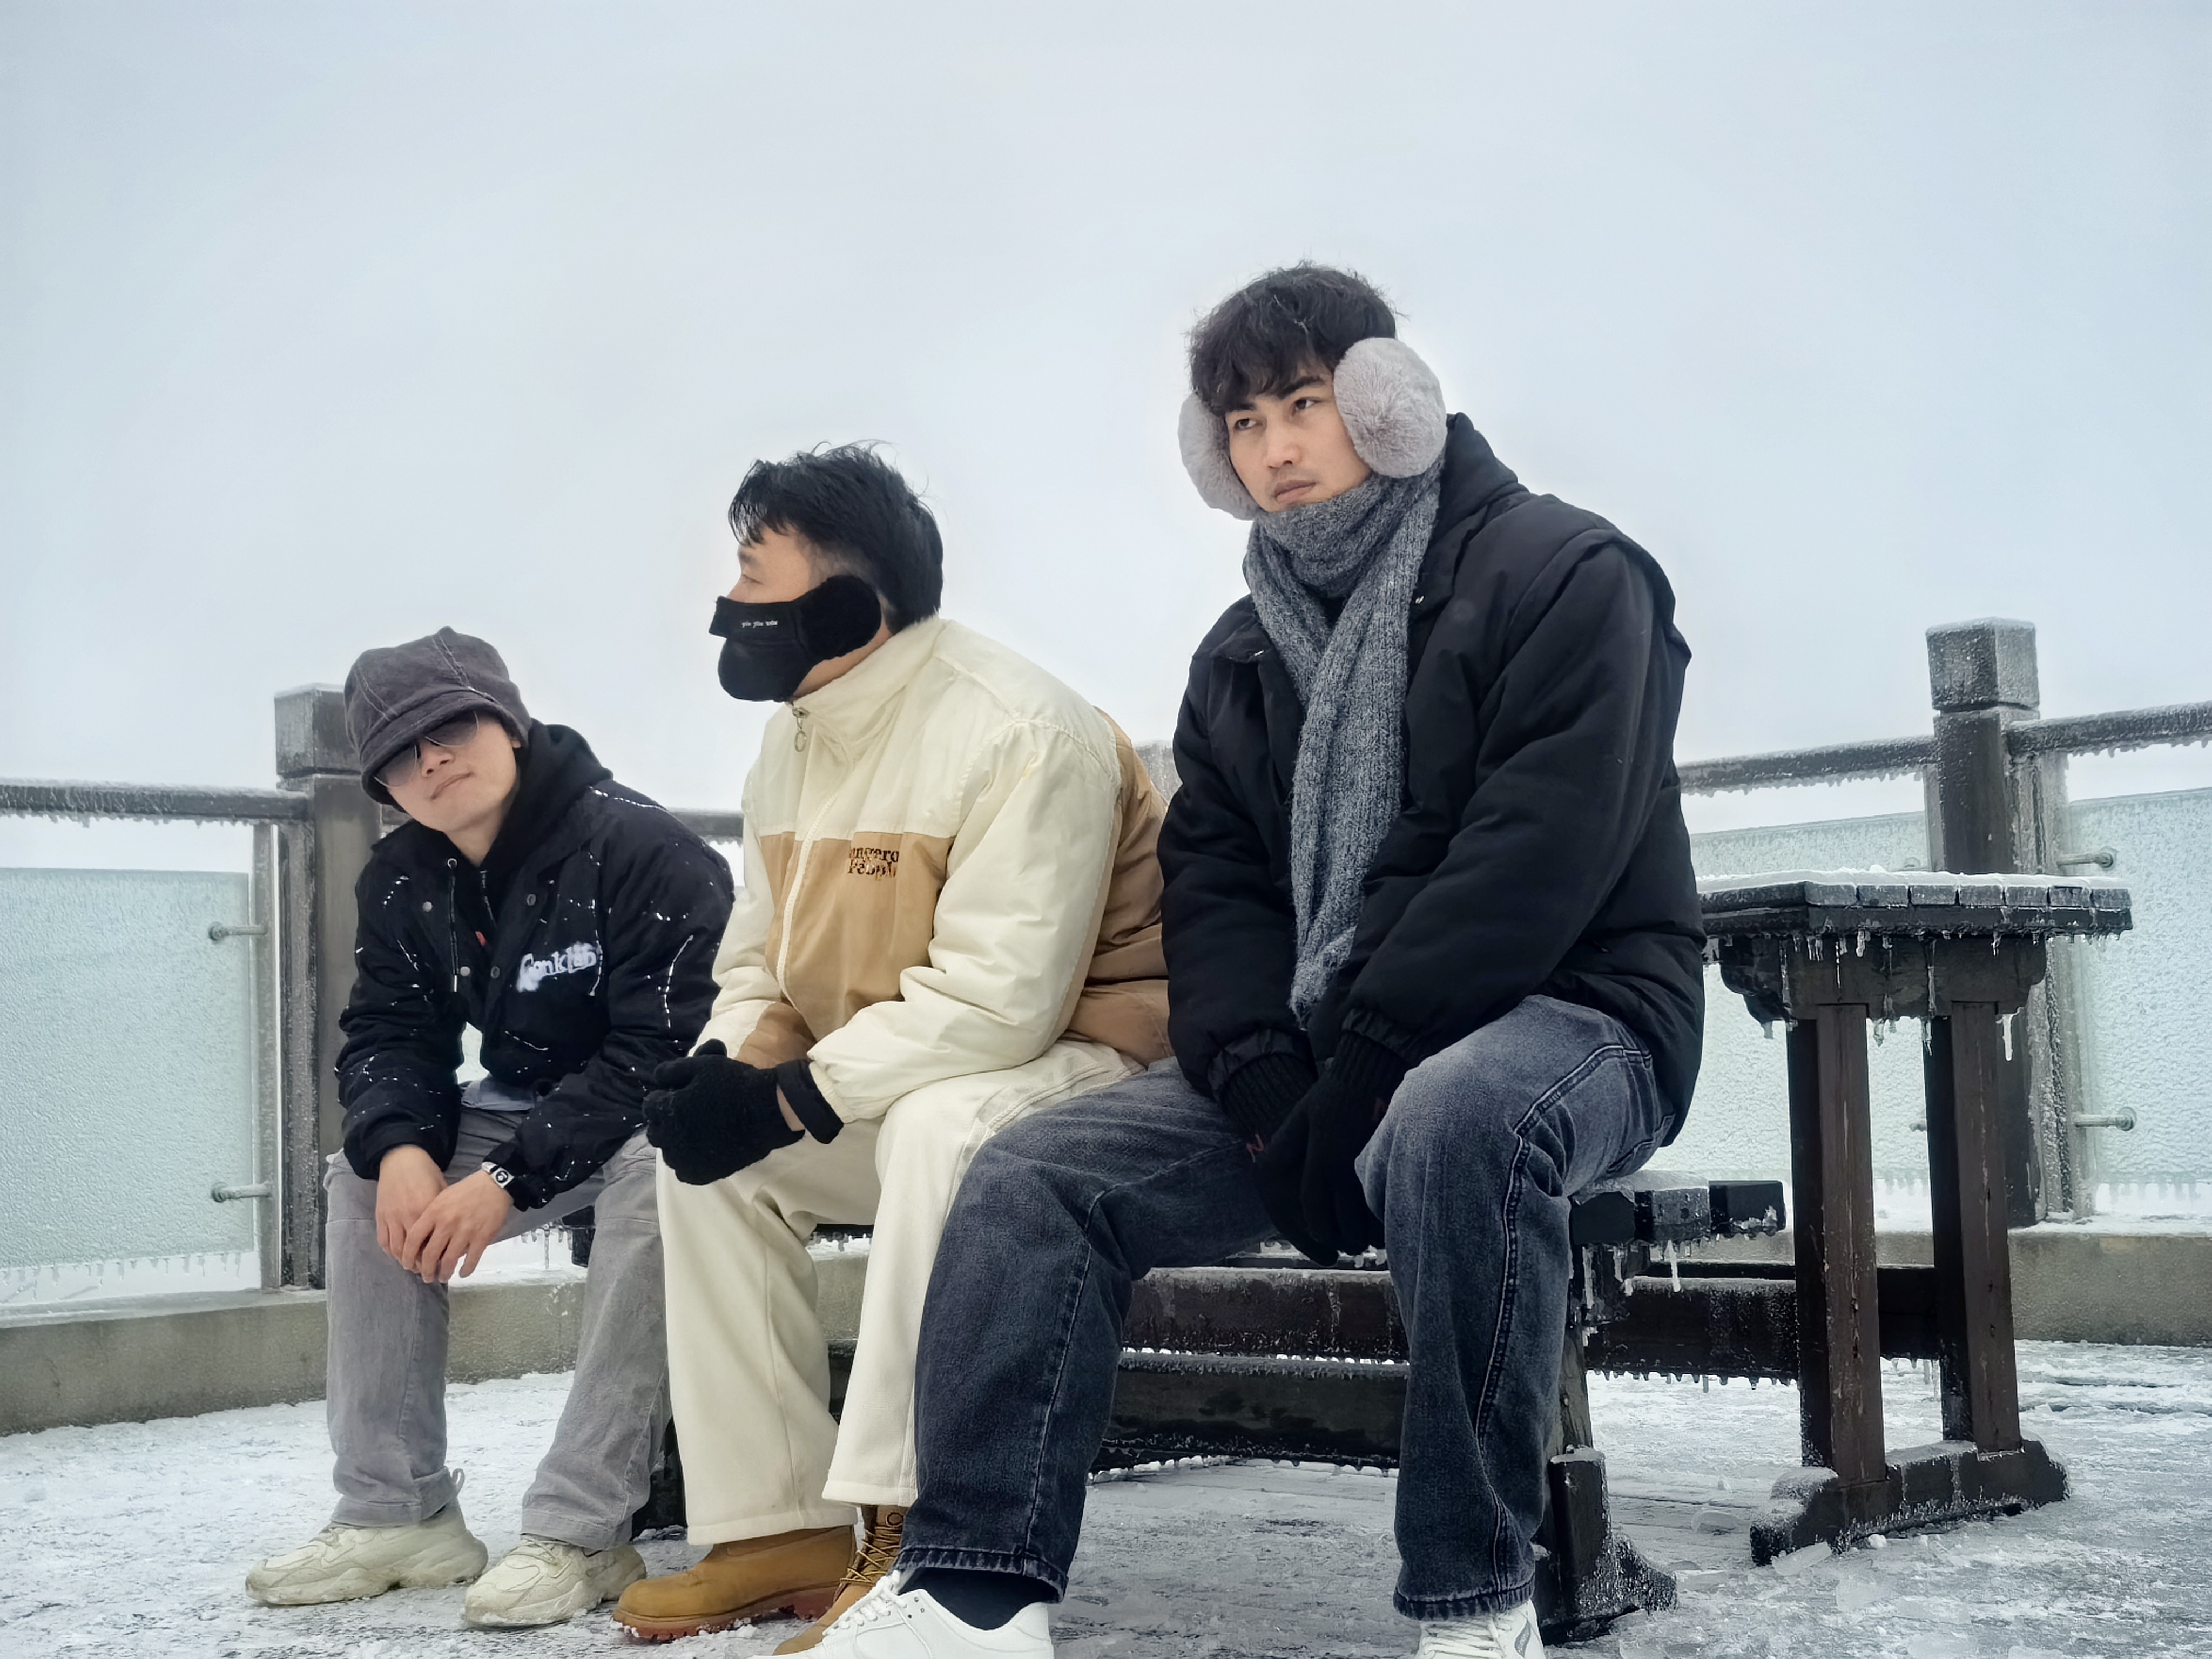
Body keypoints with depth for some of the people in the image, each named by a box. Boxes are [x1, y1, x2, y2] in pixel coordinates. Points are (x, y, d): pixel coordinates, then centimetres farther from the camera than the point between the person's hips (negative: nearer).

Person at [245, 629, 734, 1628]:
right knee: (362, 1177, -6)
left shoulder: (640, 850, -24)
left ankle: (582, 1534, -35)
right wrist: (402, 1147, -23)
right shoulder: (401, 885, -1)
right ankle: (396, 1514, -4)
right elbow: (388, 1036, 1)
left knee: (651, 1170, -37)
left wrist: (510, 1178, -32)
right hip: (526, 1111, 7)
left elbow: (664, 1053, -28)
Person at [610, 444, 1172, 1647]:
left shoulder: (1020, 731, -22)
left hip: (1077, 1055, -9)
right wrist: (728, 1068, -13)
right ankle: (778, 1530, -3)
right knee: (703, 1149, -4)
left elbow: (997, 1002, -29)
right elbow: (758, 966, 11)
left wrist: (789, 1097, -27)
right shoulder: (793, 743, 7)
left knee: (945, 1127, -37)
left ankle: (910, 1536, -31)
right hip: (893, 1088, 9)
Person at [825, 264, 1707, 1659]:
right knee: (1035, 1177, -11)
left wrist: (1356, 1081, -22)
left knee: (1449, 1121, -41)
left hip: (1565, 1013, -6)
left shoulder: (1562, 574, -5)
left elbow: (1536, 862, -17)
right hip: (1312, 1054, 6)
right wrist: (1266, 1088, -12)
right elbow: (1214, 888, 8)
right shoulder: (1244, 656, 17)